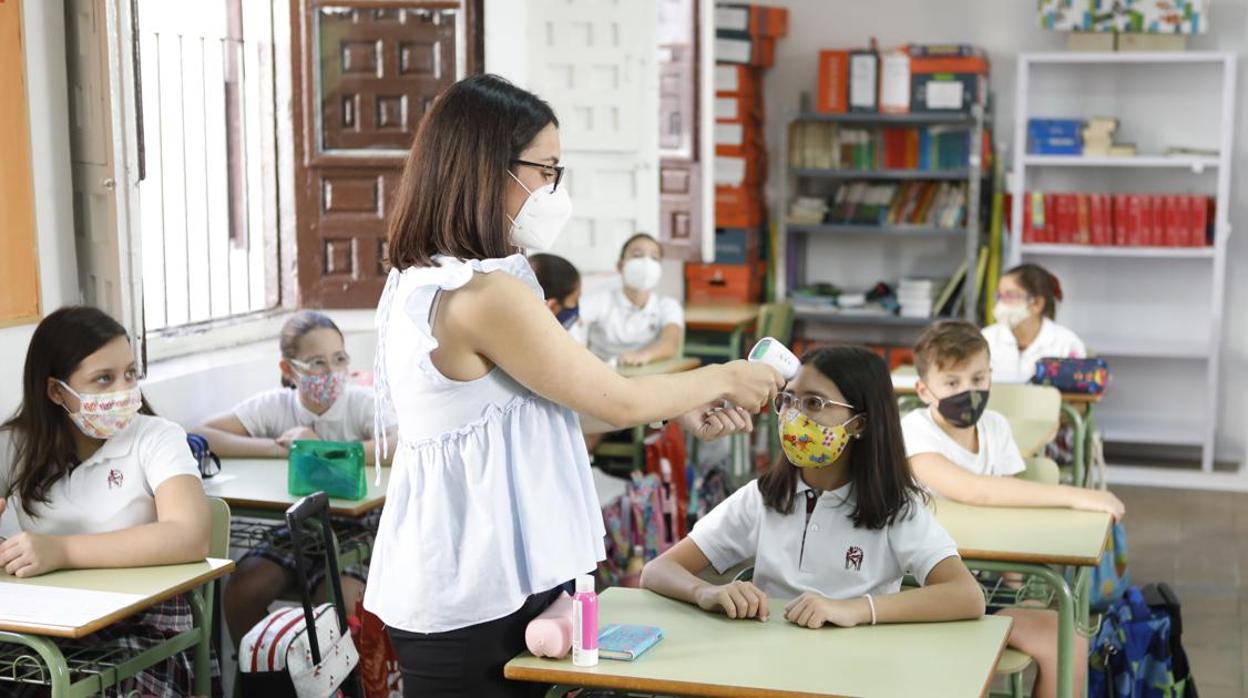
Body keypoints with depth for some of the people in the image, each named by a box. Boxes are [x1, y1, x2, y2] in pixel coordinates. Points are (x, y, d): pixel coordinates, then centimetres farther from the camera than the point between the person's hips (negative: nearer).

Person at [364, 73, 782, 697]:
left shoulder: (418, 281, 8)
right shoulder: (485, 294, -22)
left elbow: (563, 399, 13)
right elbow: (617, 401, -12)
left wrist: (686, 403, 13)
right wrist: (724, 379, 3)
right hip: (477, 602, -9)